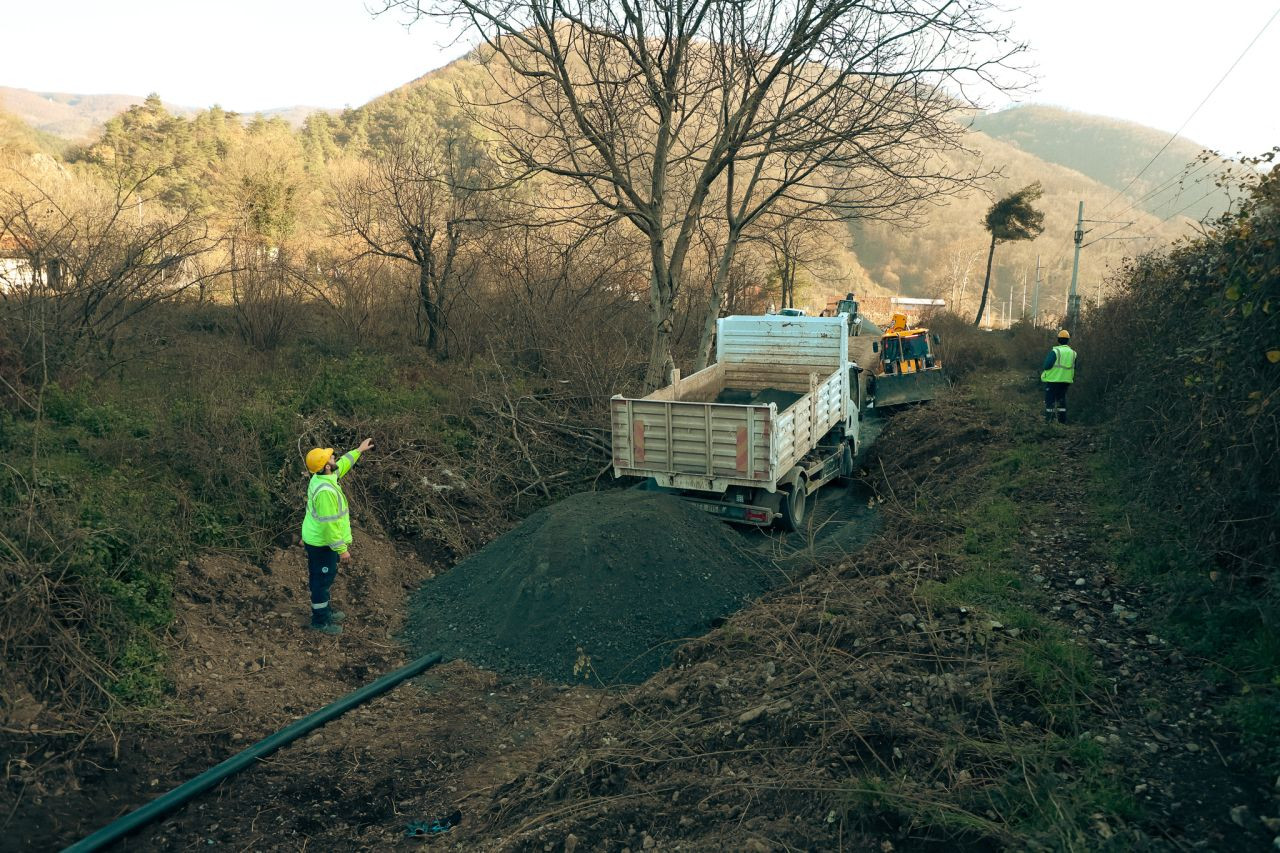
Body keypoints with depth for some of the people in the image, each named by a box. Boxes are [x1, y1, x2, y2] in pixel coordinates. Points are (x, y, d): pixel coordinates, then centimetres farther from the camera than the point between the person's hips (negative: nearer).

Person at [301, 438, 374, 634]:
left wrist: (358, 450, 25)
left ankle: (325, 611, 43)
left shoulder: (320, 477, -3)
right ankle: (320, 621, 24)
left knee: (326, 577, 25)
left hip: (316, 538, 10)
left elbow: (340, 466, 20)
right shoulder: (325, 491, -33)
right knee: (322, 581, 7)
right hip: (321, 544, -10)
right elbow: (329, 524, -30)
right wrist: (342, 549, -22)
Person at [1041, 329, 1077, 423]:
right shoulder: (1072, 353, 5)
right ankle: (1062, 420, 17)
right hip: (1066, 380, 5)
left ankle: (1048, 421, 0)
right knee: (1061, 399, 16)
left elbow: (1047, 365, -19)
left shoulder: (1055, 351, -14)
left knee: (1050, 400, 1)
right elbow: (1074, 367, 12)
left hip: (1053, 380, -5)